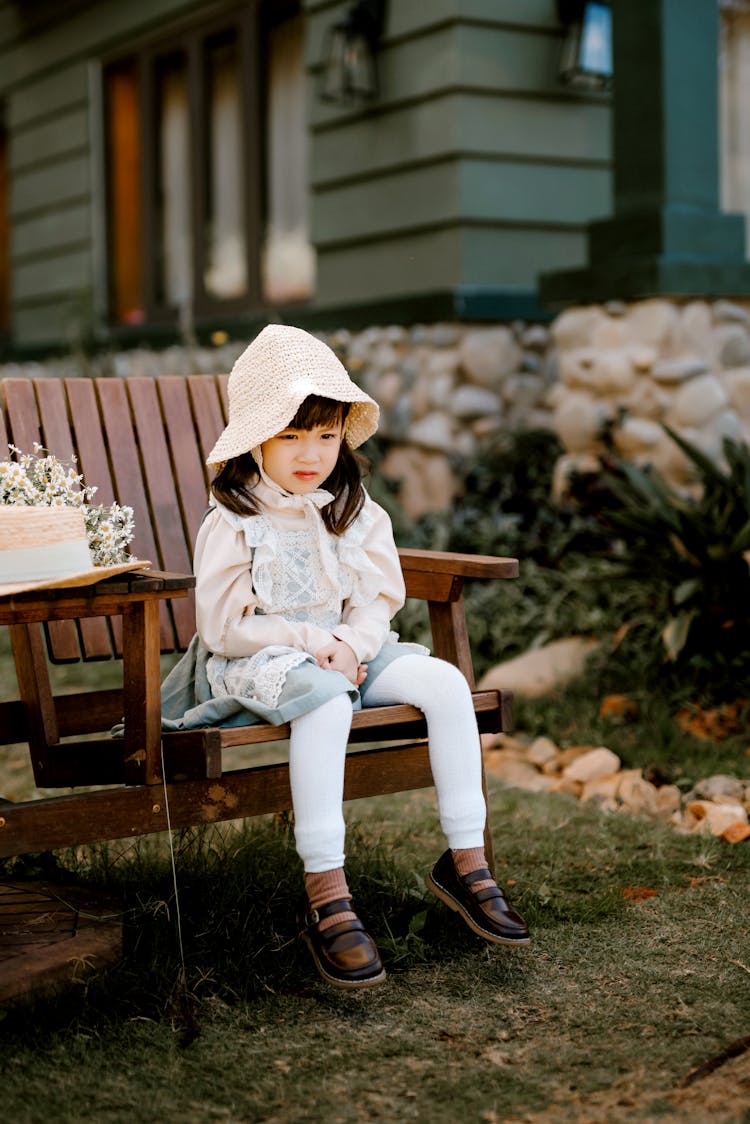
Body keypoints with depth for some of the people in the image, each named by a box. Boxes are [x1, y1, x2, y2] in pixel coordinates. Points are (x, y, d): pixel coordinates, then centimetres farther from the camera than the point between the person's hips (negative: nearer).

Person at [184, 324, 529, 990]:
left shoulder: (356, 512, 8)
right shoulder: (233, 523, -6)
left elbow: (380, 599, 9)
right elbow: (221, 626, -9)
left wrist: (352, 645, -13)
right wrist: (307, 641, -18)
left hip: (349, 653, 5)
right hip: (257, 663, -5)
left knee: (444, 680, -18)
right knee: (326, 699, -38)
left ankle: (466, 860, -12)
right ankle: (326, 897, -39)